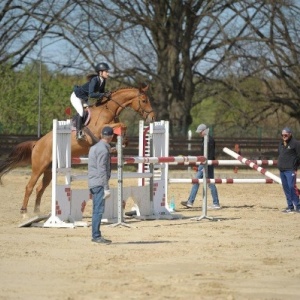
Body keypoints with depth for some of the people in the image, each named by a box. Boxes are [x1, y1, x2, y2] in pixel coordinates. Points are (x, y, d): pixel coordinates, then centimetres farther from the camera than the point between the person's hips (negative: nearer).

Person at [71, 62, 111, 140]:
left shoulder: (103, 81, -9)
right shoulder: (94, 80, -33)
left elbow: (101, 92, 6)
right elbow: (91, 94, -42)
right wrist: (103, 95, -41)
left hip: (84, 99, 9)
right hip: (76, 96, -9)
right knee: (81, 112, -23)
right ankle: (78, 133, -22)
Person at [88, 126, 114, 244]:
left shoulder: (94, 147, 16)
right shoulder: (103, 150, -14)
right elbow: (102, 170, -19)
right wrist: (106, 188, -19)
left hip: (93, 184, 10)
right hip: (99, 184, -10)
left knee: (97, 210, 12)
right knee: (99, 210, -10)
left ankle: (96, 235, 16)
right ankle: (96, 236, -12)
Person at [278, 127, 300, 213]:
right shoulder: (281, 144, 17)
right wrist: (279, 165, 15)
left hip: (290, 170, -8)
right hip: (282, 170, 8)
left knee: (292, 187, -13)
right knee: (286, 188, 8)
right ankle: (290, 206, 13)